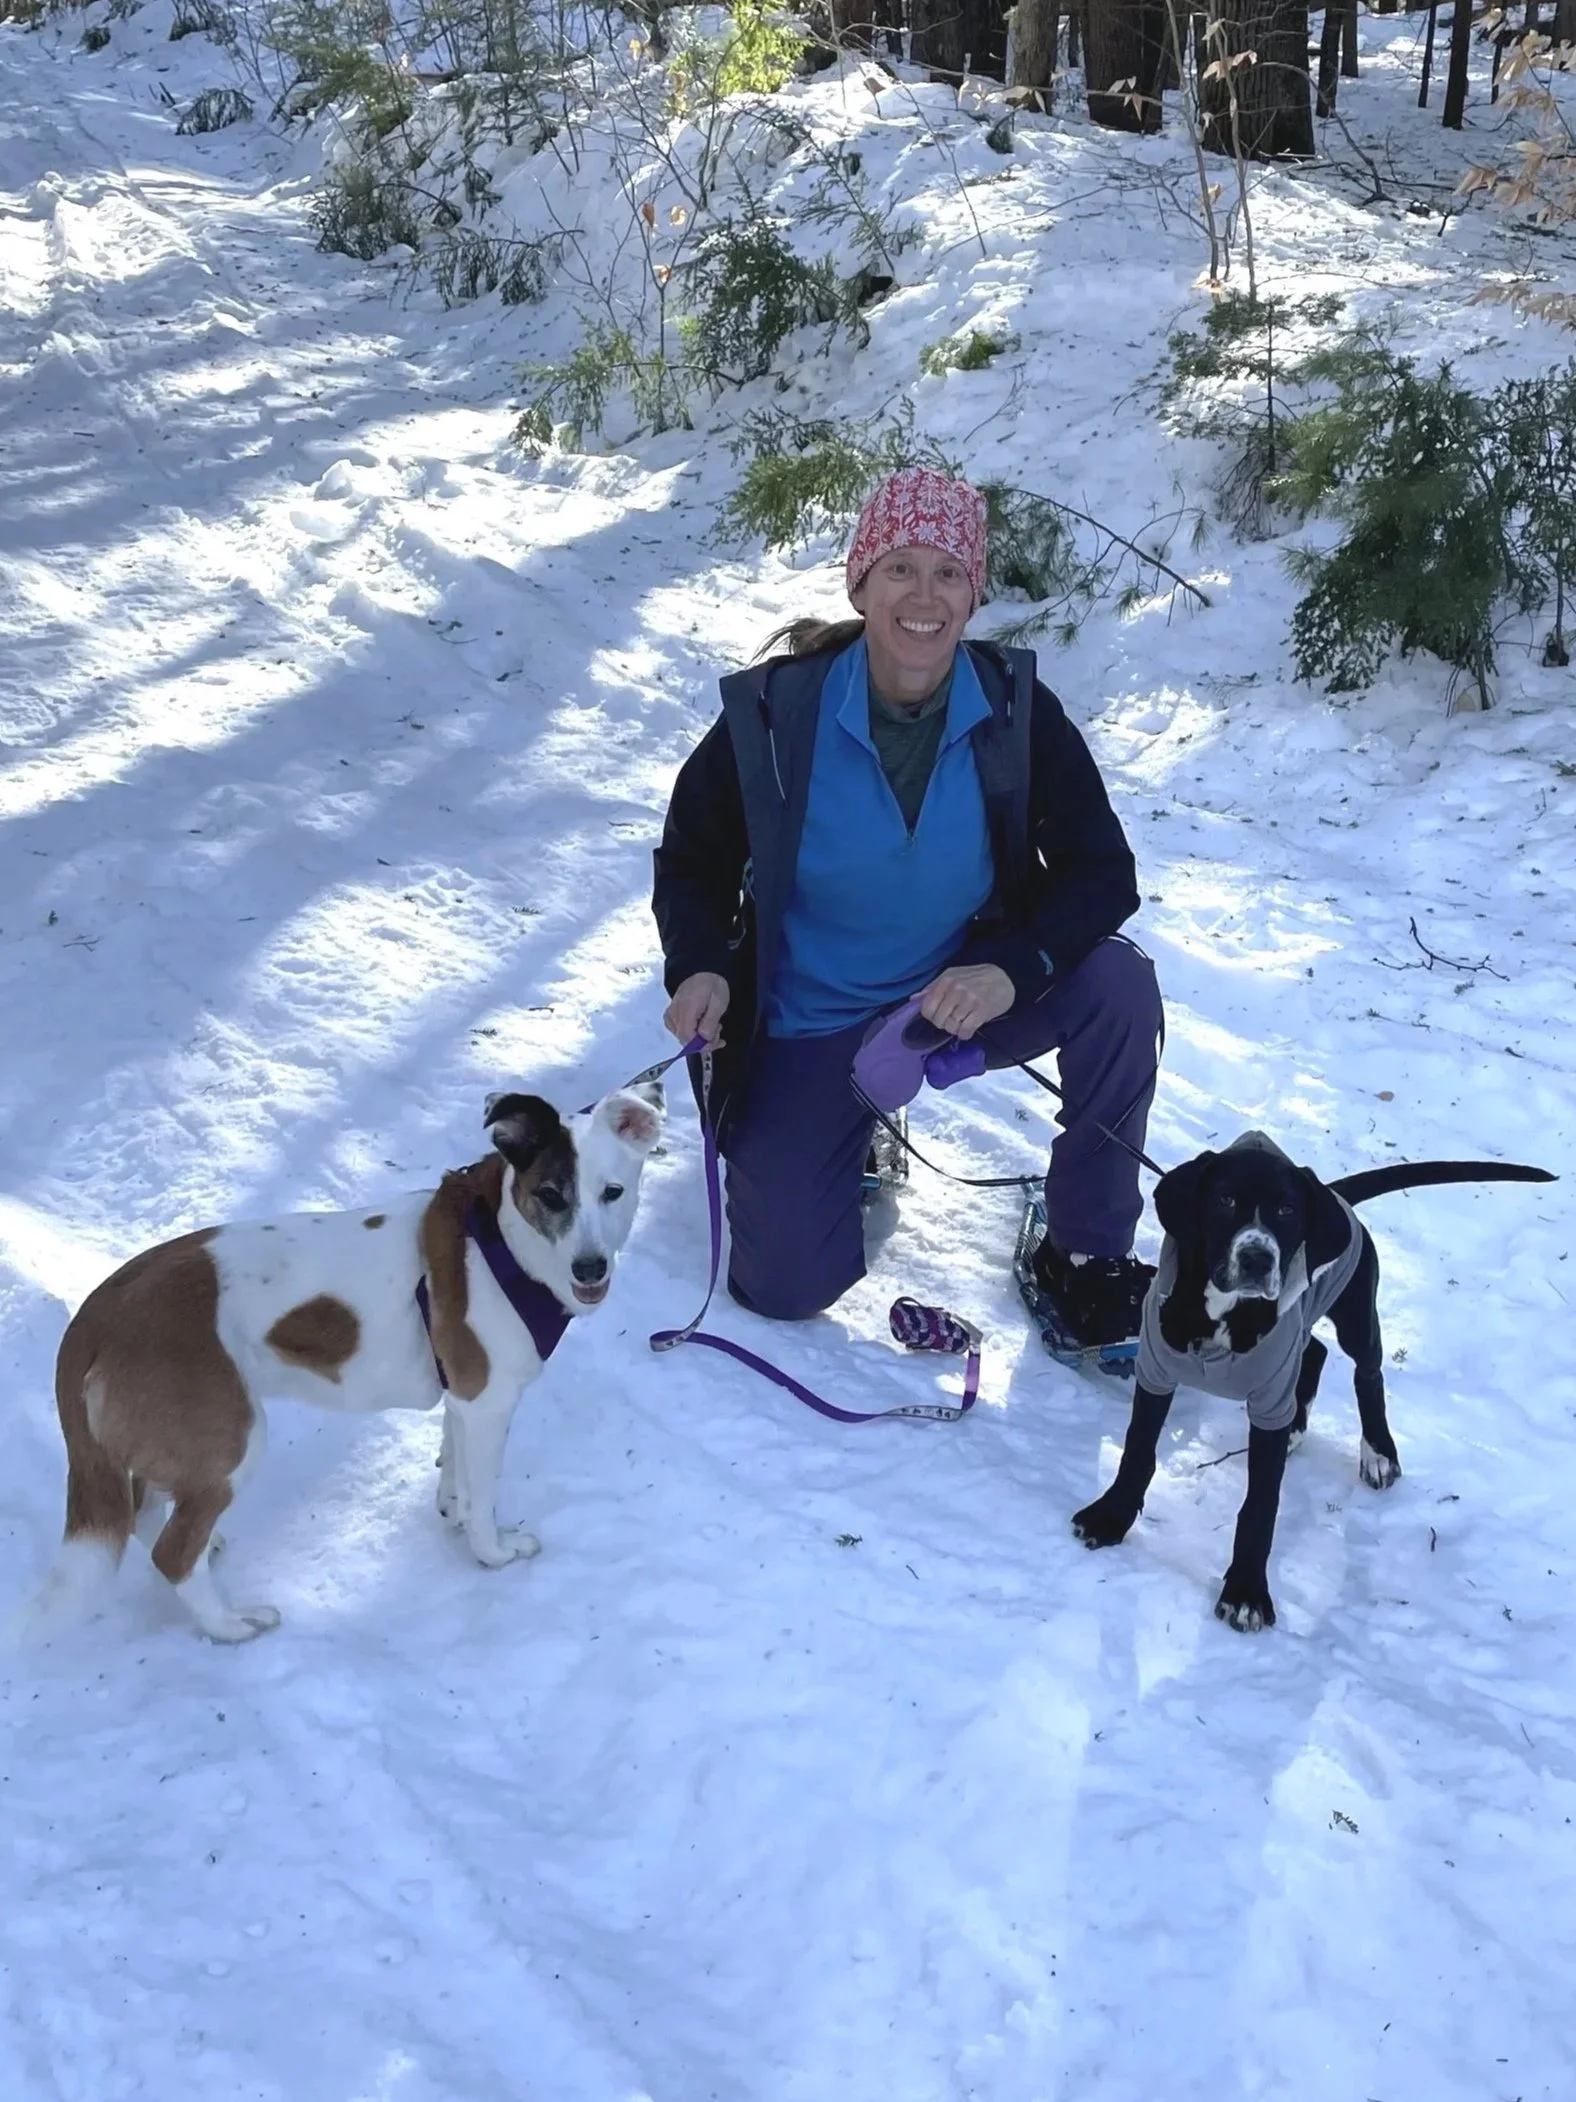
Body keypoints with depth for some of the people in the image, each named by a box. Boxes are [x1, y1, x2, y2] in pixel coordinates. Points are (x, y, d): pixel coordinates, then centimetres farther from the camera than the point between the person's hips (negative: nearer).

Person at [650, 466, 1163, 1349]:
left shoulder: (1017, 710, -14)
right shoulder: (774, 713, -17)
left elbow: (1103, 872, -13)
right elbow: (694, 864, -2)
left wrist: (1013, 969, -31)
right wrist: (699, 969, -23)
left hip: (966, 992, 1)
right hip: (811, 1024, -1)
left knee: (1119, 986, -28)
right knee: (785, 1287, -11)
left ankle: (1086, 1260, -8)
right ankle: (847, 1139, 25)